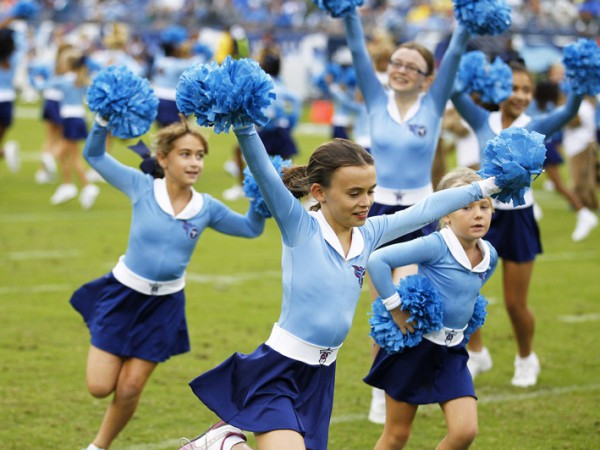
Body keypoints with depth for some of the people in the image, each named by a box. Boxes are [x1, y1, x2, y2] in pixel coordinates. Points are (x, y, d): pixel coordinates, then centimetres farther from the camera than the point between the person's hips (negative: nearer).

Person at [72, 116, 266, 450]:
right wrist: (105, 120, -25)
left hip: (165, 305, 2)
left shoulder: (207, 208, -5)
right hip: (122, 295, -2)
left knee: (130, 389, 5)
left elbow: (251, 228, 4)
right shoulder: (142, 187, -11)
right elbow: (94, 155, -8)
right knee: (100, 387, -1)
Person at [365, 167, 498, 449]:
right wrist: (395, 308, -22)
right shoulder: (436, 246, -21)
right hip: (414, 345, -5)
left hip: (452, 352, 5)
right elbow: (377, 260, -26)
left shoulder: (489, 256, 0)